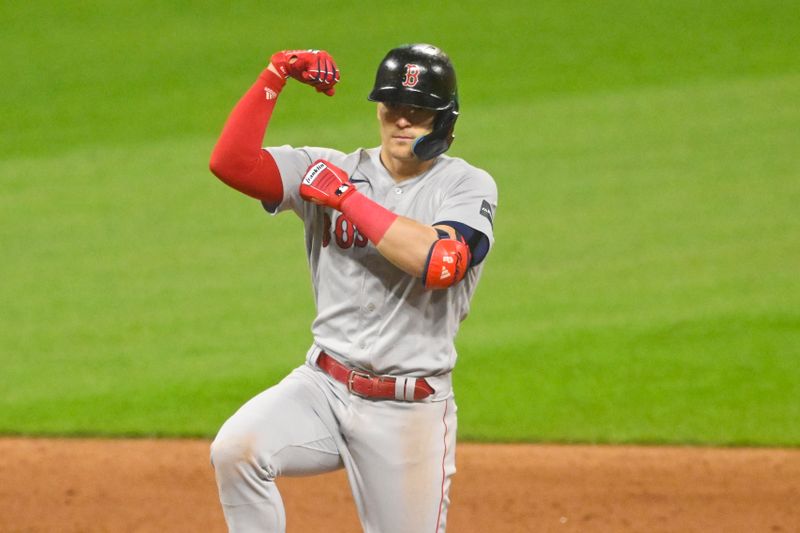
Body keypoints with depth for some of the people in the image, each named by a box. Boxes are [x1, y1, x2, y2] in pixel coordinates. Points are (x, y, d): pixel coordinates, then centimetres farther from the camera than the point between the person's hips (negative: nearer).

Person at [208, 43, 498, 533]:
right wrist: (274, 76, -12)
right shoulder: (330, 170, 5)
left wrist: (346, 198, -17)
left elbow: (440, 263, -23)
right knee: (235, 448, -26)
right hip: (323, 386, 2)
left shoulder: (469, 186, -3)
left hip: (411, 411, -2)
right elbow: (231, 162, -6)